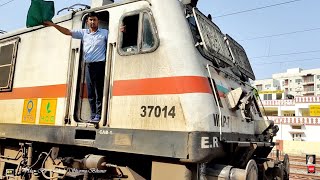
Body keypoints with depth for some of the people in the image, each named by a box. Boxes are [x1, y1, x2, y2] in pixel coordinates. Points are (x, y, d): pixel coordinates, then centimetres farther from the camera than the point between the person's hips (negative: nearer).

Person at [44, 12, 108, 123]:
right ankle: (93, 116, 10)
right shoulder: (83, 33, 16)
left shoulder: (104, 33, 7)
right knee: (90, 92, 5)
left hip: (99, 64, -5)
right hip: (88, 65, 5)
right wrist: (53, 25, 12)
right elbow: (68, 32, 16)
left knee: (99, 91, -6)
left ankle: (98, 115, -4)